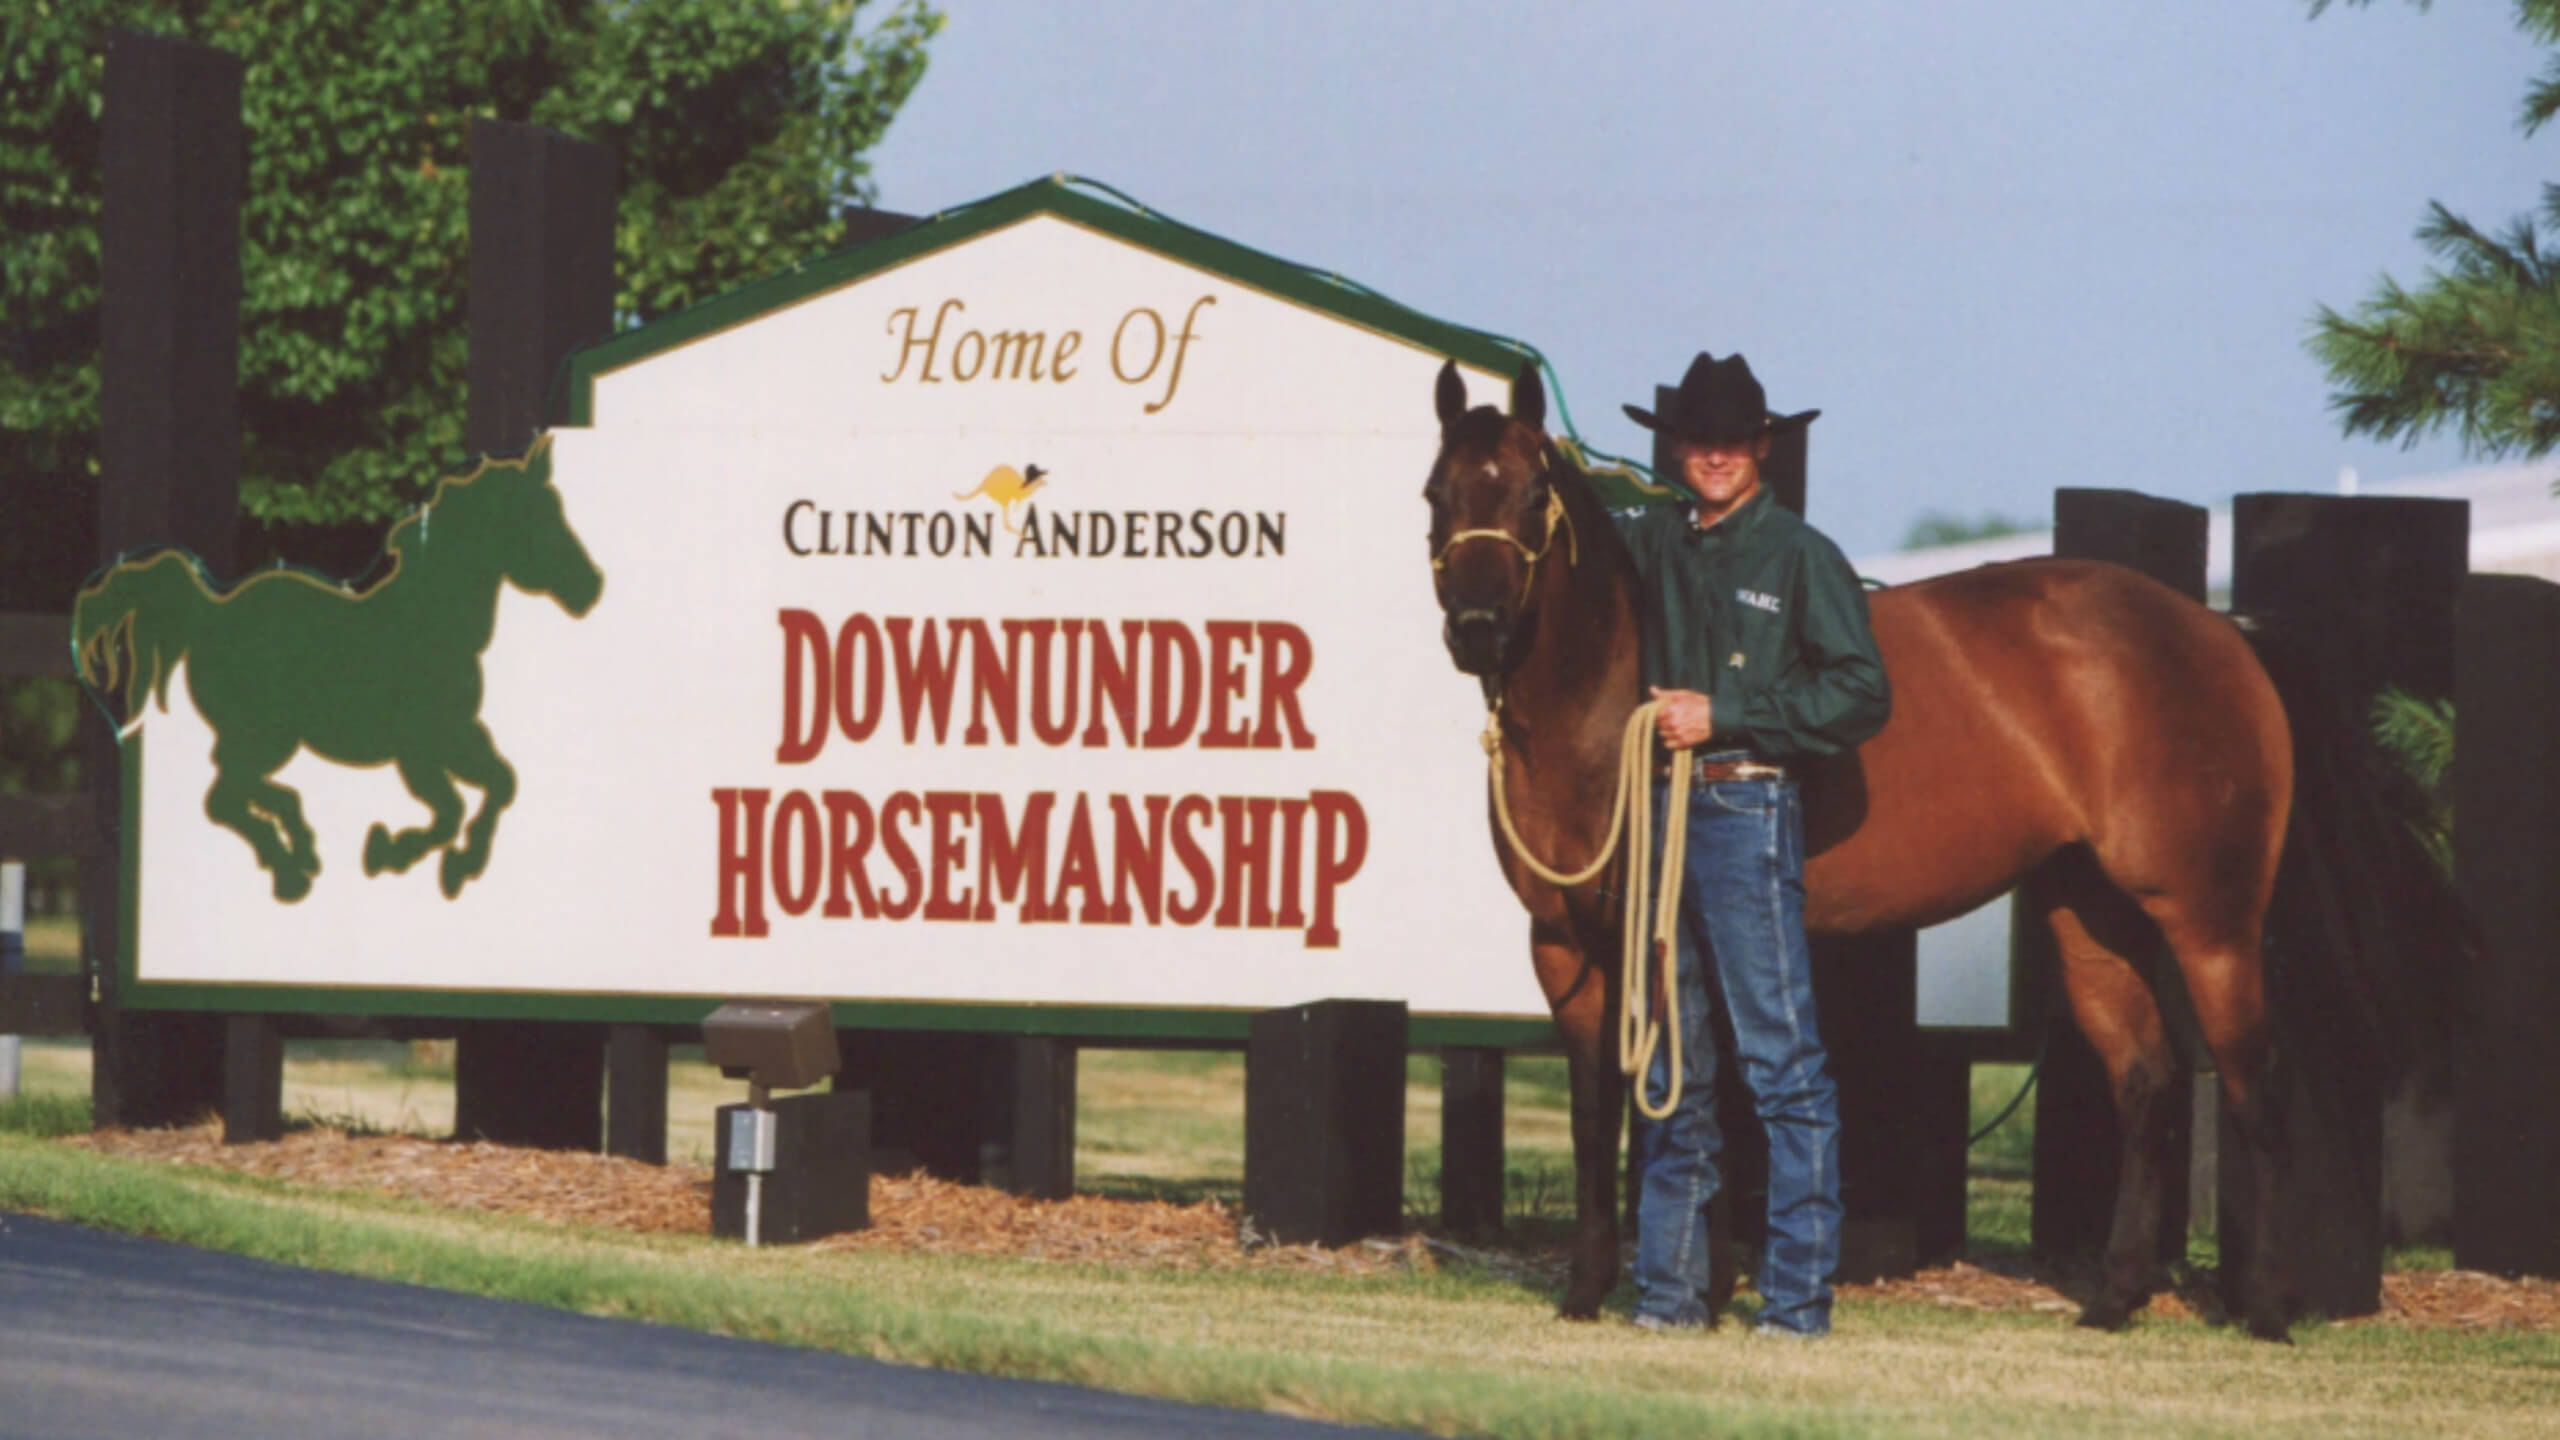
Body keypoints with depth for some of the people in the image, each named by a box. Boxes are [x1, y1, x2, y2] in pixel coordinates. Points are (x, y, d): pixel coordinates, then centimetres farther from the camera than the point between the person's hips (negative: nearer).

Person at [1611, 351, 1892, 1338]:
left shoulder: (1801, 557, -3)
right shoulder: (1653, 543, 12)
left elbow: (1861, 697, -8)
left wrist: (1723, 717, -11)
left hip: (1748, 807, -6)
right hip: (1662, 810, 6)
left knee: (1782, 1060, -7)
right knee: (1669, 1064, 9)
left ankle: (1800, 1293, -7)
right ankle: (1669, 1285, 14)